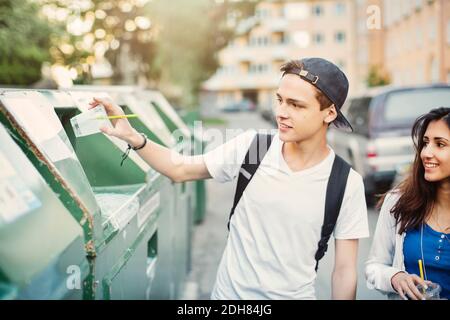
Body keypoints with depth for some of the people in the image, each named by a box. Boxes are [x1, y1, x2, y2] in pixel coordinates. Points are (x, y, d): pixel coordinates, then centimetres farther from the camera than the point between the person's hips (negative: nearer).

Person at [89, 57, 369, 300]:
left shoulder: (347, 185, -13)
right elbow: (181, 170, 0)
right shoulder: (250, 147, -10)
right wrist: (132, 136, -15)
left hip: (294, 294, -1)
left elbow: (345, 271, -7)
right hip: (228, 293, 2)